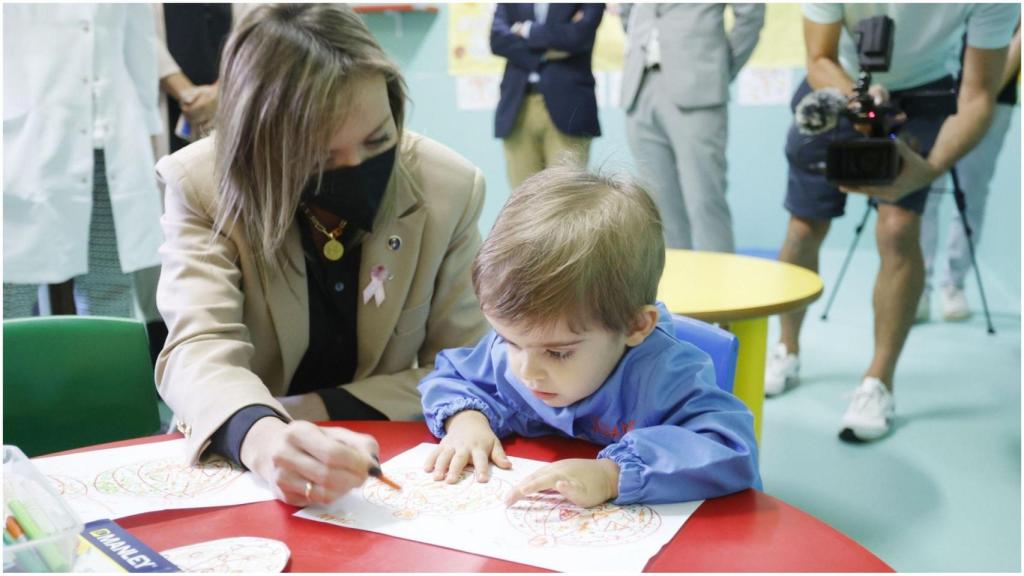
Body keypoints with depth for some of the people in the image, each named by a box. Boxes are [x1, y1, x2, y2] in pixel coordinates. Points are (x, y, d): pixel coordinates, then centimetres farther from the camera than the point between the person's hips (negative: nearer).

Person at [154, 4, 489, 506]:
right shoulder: (202, 184, -13)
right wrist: (260, 436, -44)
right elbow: (199, 348, -24)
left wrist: (324, 410, -16)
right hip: (239, 465, 0)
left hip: (381, 460, 1)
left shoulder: (448, 186, -11)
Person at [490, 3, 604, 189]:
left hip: (566, 105, -3)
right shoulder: (509, 5, 15)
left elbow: (580, 34, -10)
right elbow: (497, 39, 0)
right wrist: (546, 52, -9)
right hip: (517, 104, 3)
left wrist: (528, 30, 0)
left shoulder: (589, 6, 7)